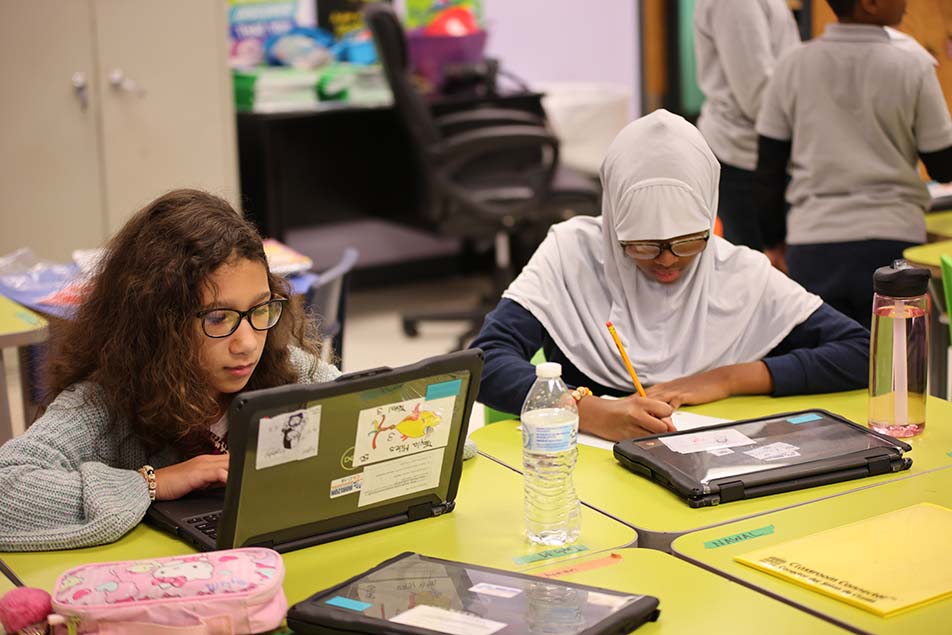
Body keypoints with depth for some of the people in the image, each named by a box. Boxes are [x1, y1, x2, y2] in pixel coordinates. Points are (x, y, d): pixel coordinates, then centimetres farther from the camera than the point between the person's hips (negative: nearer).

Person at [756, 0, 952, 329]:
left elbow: (769, 171, 4)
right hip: (892, 242, -2)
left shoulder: (793, 66, 0)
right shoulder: (912, 65, -6)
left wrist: (774, 241, 15)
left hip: (813, 245, 2)